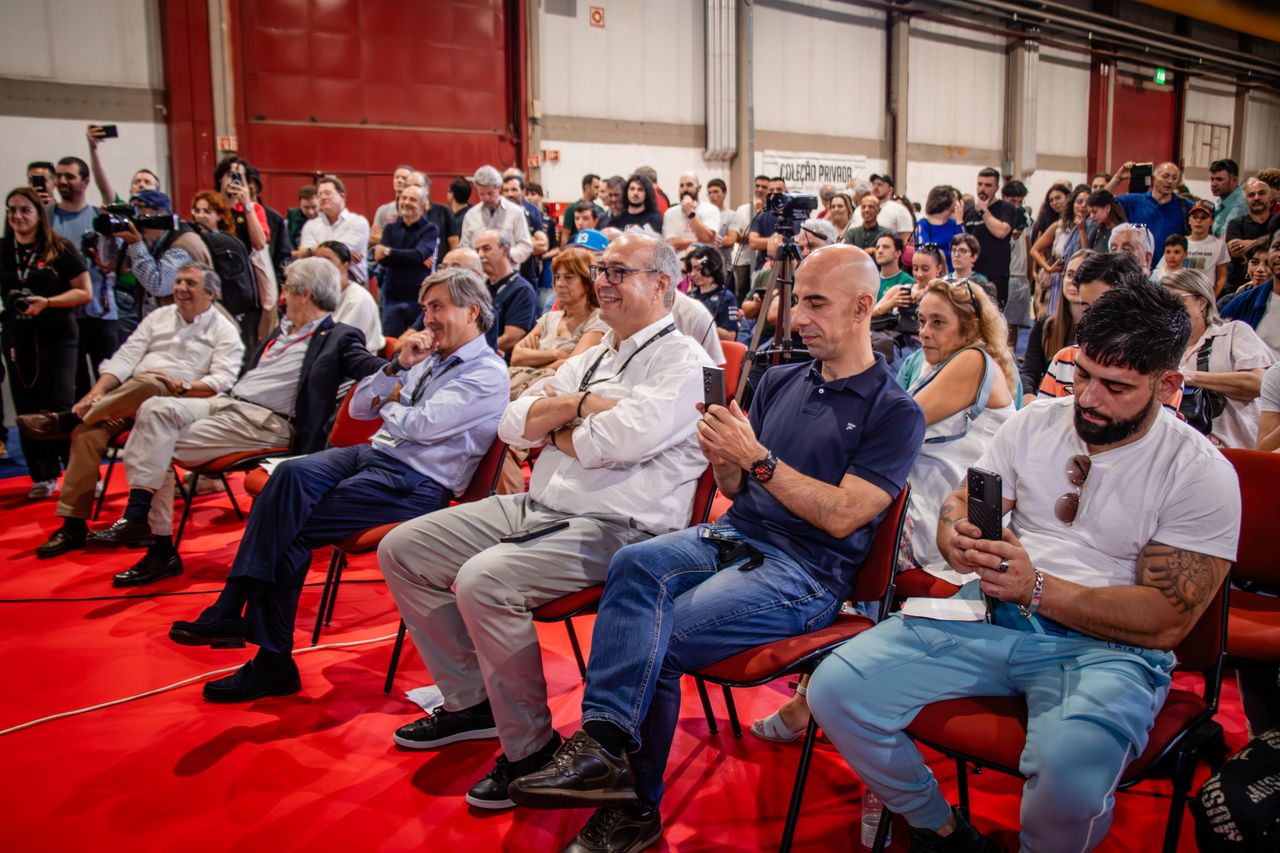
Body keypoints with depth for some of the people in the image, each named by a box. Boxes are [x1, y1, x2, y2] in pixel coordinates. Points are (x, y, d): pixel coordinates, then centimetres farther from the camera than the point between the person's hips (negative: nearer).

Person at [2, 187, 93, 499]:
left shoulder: (60, 249, -4)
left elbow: (85, 291, -6)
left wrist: (47, 302, -17)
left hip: (56, 338, -4)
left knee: (60, 409, -9)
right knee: (27, 411, 7)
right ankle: (43, 478, 16)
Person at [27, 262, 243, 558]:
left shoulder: (224, 330, 7)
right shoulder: (159, 316, 22)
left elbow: (223, 380, -7)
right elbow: (125, 358, 12)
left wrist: (183, 386, -22)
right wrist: (96, 393, -4)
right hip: (127, 399, 5)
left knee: (148, 383, -39)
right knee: (88, 431, -24)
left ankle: (65, 420, -25)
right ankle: (73, 524, -20)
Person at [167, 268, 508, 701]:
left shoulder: (488, 373, -6)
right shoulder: (429, 359, 20)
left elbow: (422, 425, -18)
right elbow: (358, 407, 17)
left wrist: (389, 404, 3)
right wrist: (398, 366, 2)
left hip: (415, 482, -7)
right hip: (375, 454, 7)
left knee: (290, 532, -16)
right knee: (292, 473, -23)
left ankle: (272, 661, -8)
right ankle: (231, 610, -27)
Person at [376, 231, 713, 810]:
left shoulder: (681, 361, -6)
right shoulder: (590, 360, 19)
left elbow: (625, 438, -23)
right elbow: (513, 424, 10)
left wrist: (553, 431, -5)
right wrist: (580, 404, -6)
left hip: (614, 527, -9)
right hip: (538, 507, 9)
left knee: (483, 579, -31)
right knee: (401, 550, 6)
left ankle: (531, 750, -11)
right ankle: (471, 701, 16)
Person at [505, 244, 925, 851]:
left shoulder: (894, 412, -2)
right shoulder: (780, 382, 16)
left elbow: (842, 516, -12)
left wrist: (757, 458, -15)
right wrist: (723, 460, -6)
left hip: (804, 572, -5)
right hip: (732, 537, 5)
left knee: (654, 639, -25)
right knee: (634, 563, -28)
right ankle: (607, 746, -32)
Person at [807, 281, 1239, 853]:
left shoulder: (1202, 473, -5)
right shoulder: (1033, 425, 8)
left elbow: (1167, 622, -9)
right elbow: (958, 504, 14)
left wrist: (1037, 588, -20)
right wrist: (957, 541, -12)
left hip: (1107, 645, -4)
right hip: (991, 614, 4)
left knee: (1071, 775, -38)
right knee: (836, 689, -18)